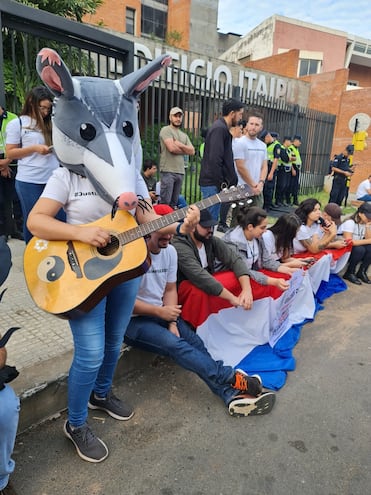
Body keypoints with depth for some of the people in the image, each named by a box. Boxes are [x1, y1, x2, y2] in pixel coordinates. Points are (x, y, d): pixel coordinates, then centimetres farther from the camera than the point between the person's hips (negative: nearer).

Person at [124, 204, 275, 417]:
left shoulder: (170, 251, 2)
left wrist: (172, 322, -8)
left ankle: (232, 394, -24)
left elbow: (170, 290, 6)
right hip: (133, 320, -6)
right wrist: (160, 312, -18)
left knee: (195, 342, -17)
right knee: (174, 344, -28)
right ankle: (232, 377, -25)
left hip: (161, 313, 6)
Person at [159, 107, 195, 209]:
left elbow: (192, 151, 10)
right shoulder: (166, 130, 0)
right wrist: (185, 150, 3)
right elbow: (172, 148, -14)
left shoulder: (184, 135, 21)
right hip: (168, 171, -7)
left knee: (174, 203, 9)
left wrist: (180, 145, -6)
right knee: (165, 202, -9)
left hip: (180, 172, 7)